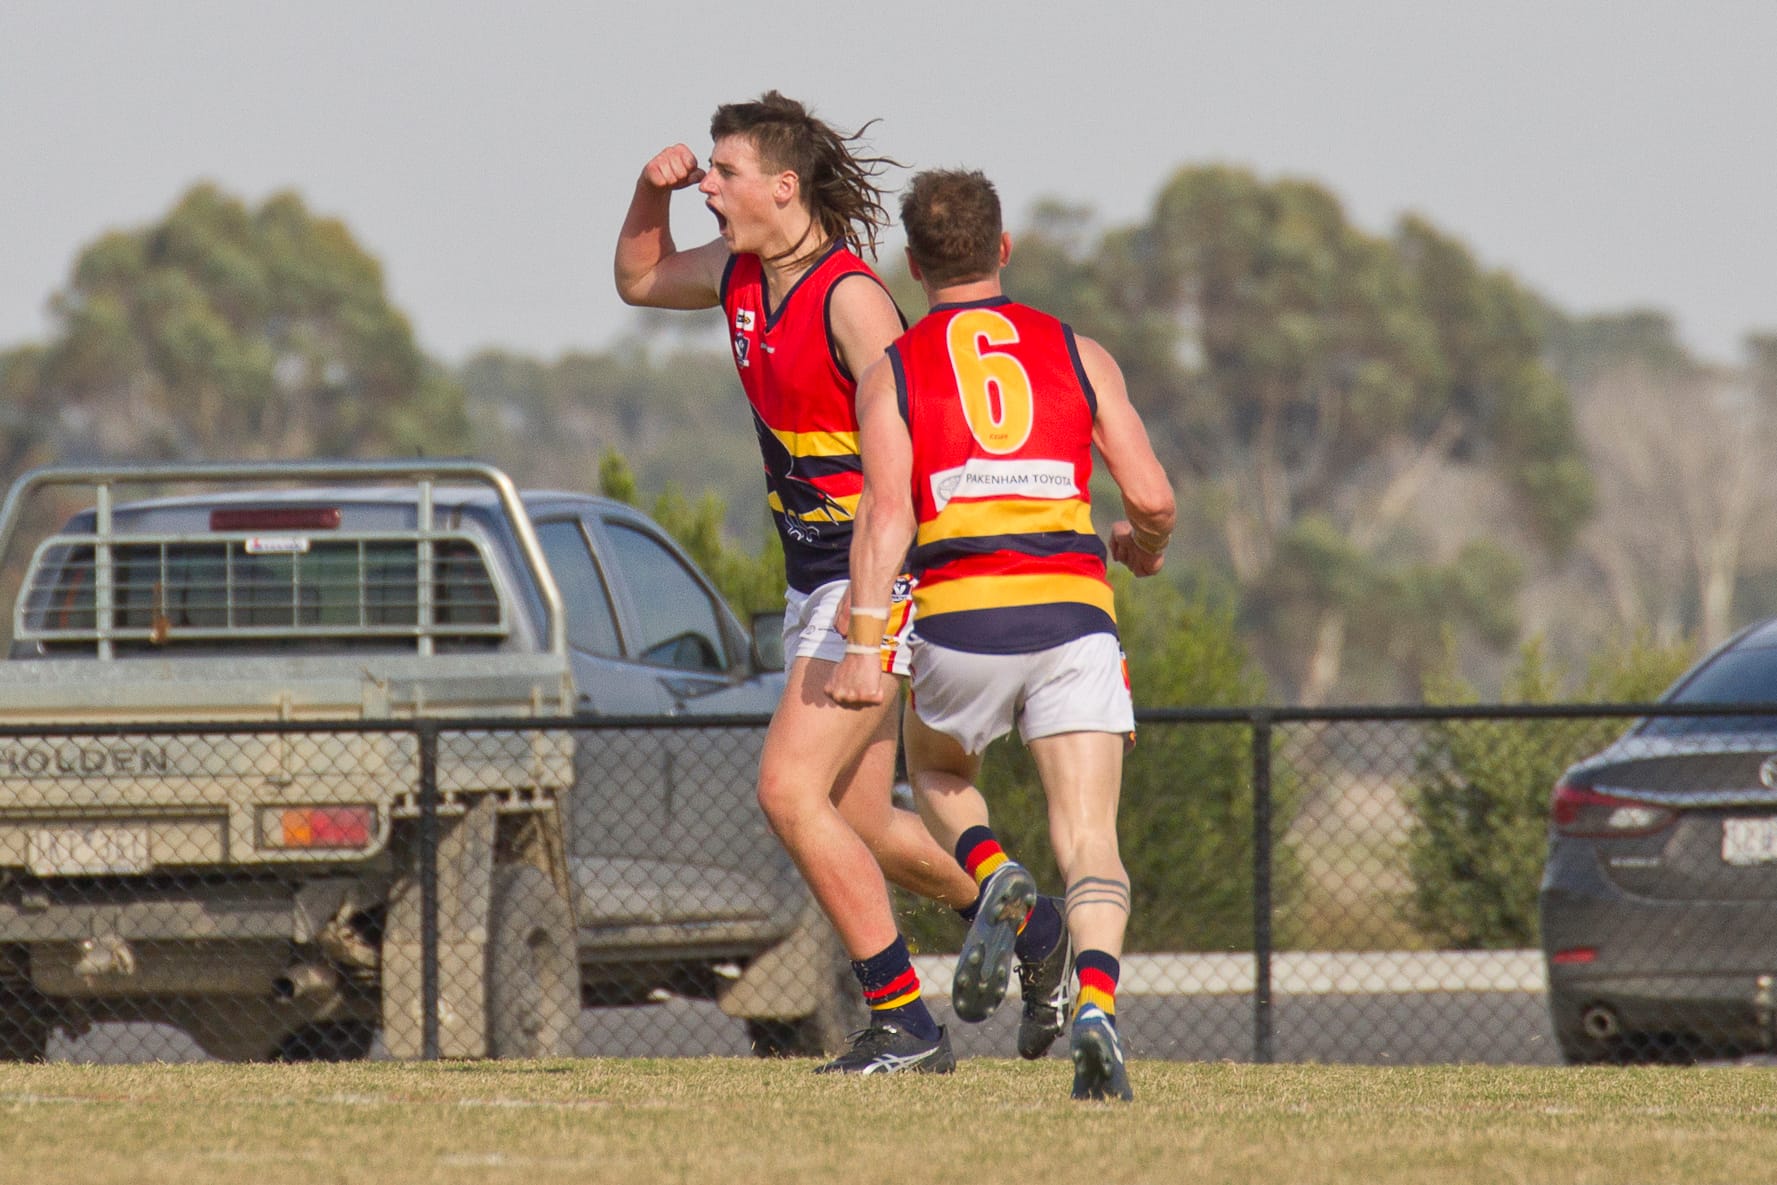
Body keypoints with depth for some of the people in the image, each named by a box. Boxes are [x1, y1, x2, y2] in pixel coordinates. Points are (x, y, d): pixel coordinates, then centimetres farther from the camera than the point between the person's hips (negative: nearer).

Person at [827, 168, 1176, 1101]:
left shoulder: (891, 372, 8)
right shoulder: (1077, 354, 12)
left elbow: (885, 514, -7)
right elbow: (1153, 497, 6)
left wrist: (860, 646, -14)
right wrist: (1144, 547, 29)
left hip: (960, 620, 0)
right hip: (1073, 617, 0)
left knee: (936, 770, 32)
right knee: (1089, 843, -3)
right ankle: (1094, 1006, -28)